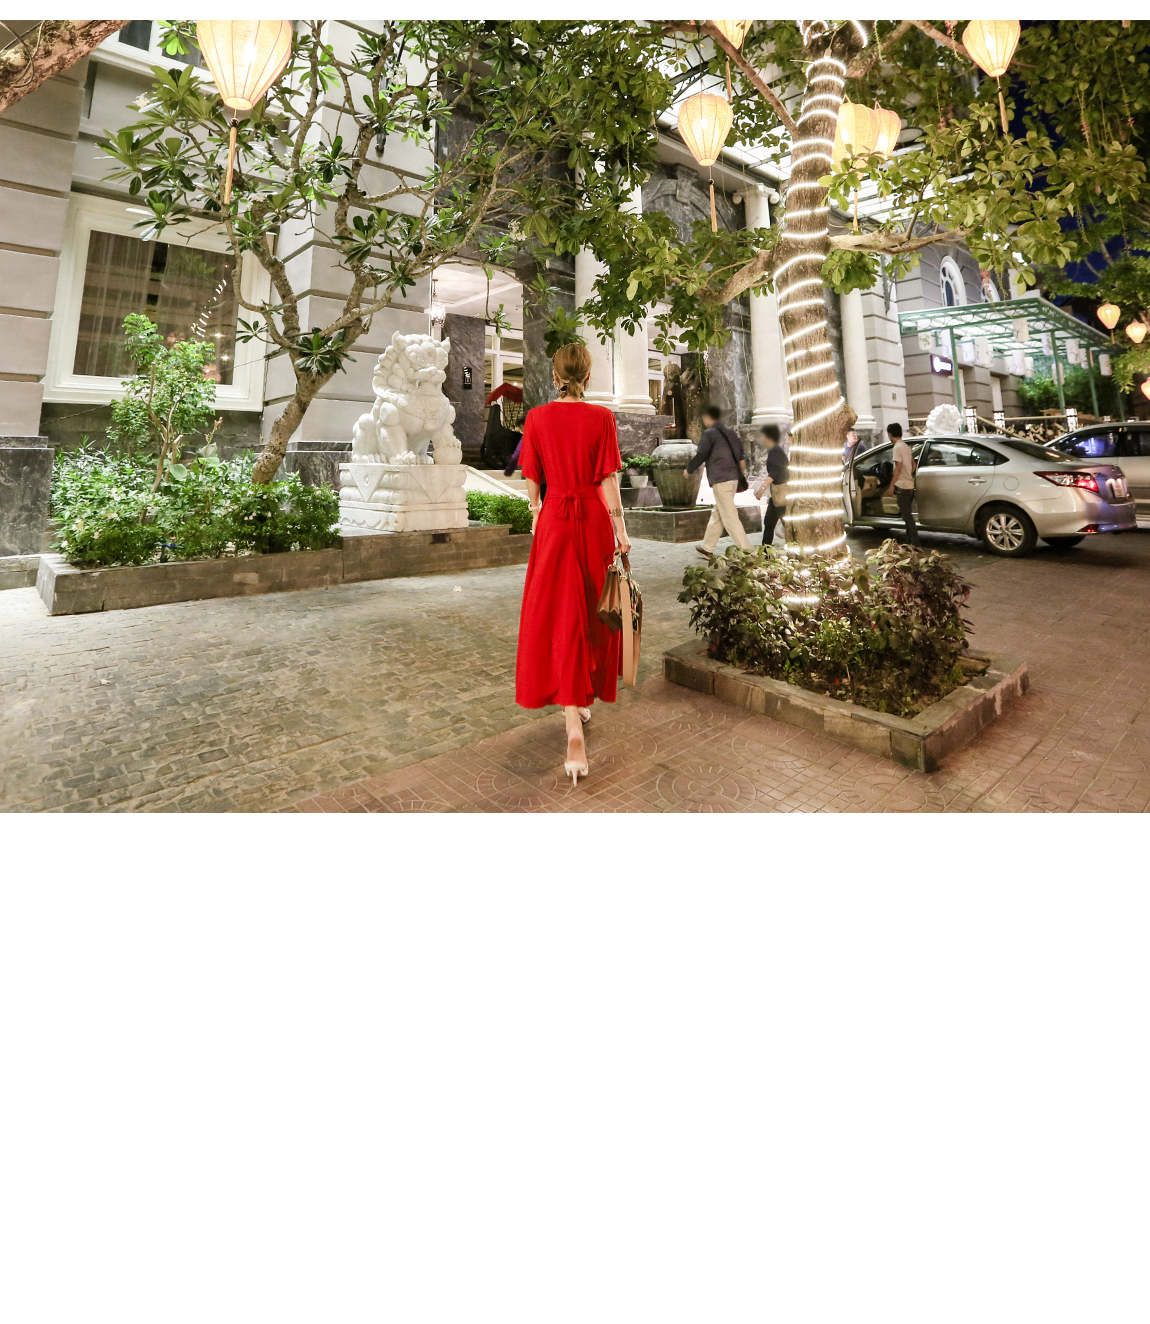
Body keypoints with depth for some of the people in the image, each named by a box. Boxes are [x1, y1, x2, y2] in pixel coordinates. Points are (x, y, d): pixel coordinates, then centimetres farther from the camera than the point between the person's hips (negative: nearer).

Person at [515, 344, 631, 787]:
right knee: (592, 614, 16)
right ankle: (583, 699, 32)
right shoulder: (601, 418, -4)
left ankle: (574, 729, -12)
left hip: (555, 519, 0)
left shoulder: (537, 418, 0)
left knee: (560, 617, -1)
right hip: (595, 521, 0)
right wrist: (621, 531, 1)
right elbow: (607, 483, -6)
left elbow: (532, 481, 4)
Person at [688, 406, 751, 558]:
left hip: (720, 479, -8)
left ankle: (747, 551, -12)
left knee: (730, 517, -8)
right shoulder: (730, 433, 16)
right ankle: (707, 548, 27)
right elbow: (741, 458, 16)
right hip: (733, 478, 8)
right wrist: (742, 473, 23)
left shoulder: (710, 433, -6)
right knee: (717, 513, 17)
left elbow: (700, 456, -5)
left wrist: (689, 470, 9)